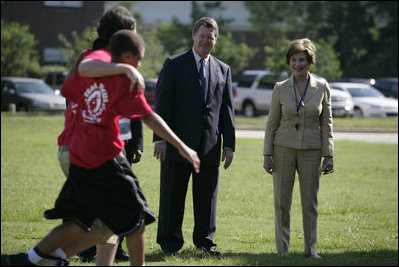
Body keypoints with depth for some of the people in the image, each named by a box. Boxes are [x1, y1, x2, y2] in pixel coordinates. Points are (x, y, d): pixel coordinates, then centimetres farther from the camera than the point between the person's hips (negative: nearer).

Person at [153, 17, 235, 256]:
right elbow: (163, 103, -3)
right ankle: (170, 243, 9)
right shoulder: (174, 64, 2)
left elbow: (227, 109, 12)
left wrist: (229, 144, 6)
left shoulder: (223, 70, 13)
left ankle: (205, 240, 19)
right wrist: (160, 138, -10)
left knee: (207, 197, 8)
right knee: (173, 196, 1)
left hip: (210, 145, 3)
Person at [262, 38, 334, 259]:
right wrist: (267, 154, -1)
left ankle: (310, 248, 15)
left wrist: (328, 155, -1)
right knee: (282, 202, 1)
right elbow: (272, 123, 4)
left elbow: (326, 123, 4)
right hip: (283, 149, 0)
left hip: (311, 150, 0)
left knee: (310, 202, 5)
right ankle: (282, 250, 7)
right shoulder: (280, 89, 1)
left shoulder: (322, 87, 1)